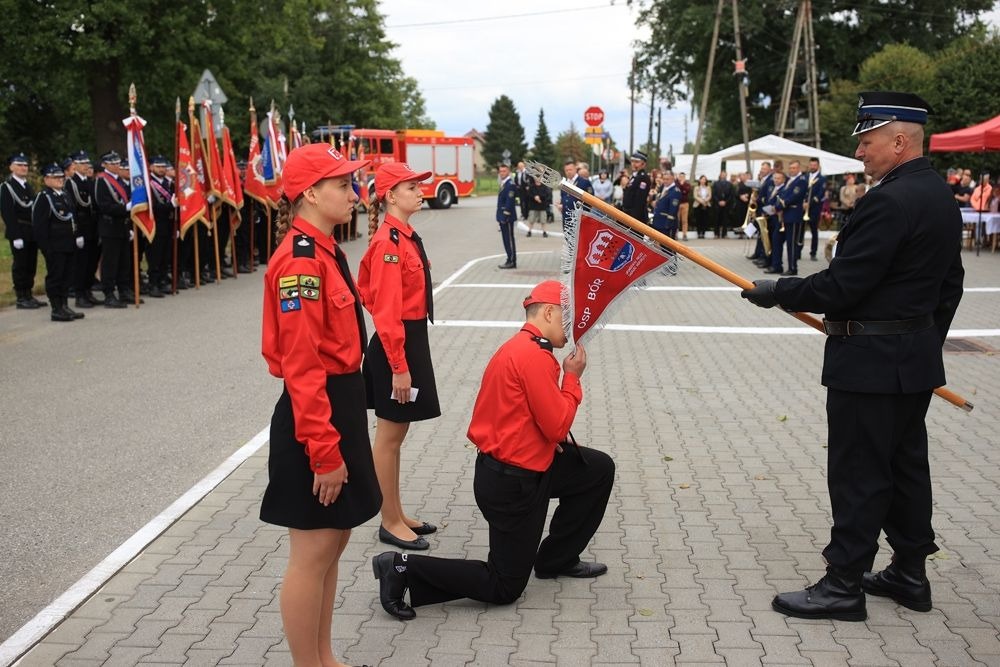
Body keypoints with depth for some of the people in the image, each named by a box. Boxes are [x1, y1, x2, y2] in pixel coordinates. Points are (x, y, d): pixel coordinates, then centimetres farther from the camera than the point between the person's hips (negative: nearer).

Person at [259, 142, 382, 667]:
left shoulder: (322, 250, 11)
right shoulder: (301, 258, -19)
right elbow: (302, 367, -22)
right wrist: (323, 451, -22)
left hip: (340, 407, 10)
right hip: (316, 414, -10)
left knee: (334, 540, 18)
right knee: (312, 554, 1)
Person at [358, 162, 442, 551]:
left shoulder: (405, 237, 11)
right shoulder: (389, 242, -18)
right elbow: (387, 310, -21)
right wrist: (399, 366, -21)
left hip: (413, 340, 10)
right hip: (396, 344, -10)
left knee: (395, 434, 16)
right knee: (389, 437, 1)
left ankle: (397, 515, 27)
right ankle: (390, 524, 11)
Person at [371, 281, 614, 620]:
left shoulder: (518, 348, 10)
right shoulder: (536, 356, -22)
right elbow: (557, 426, -20)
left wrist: (556, 438, 5)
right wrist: (572, 377, -8)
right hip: (512, 484, -10)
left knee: (600, 468, 19)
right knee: (504, 588, 3)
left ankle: (557, 559, 27)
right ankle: (404, 568, 0)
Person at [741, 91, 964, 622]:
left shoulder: (890, 202, -21)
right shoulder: (941, 197, 11)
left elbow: (841, 286, -23)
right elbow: (949, 286, 17)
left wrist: (777, 293, -11)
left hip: (870, 363, -10)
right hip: (917, 359, 10)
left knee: (858, 473, -2)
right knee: (906, 464, 17)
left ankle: (845, 583, 7)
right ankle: (910, 573, 27)